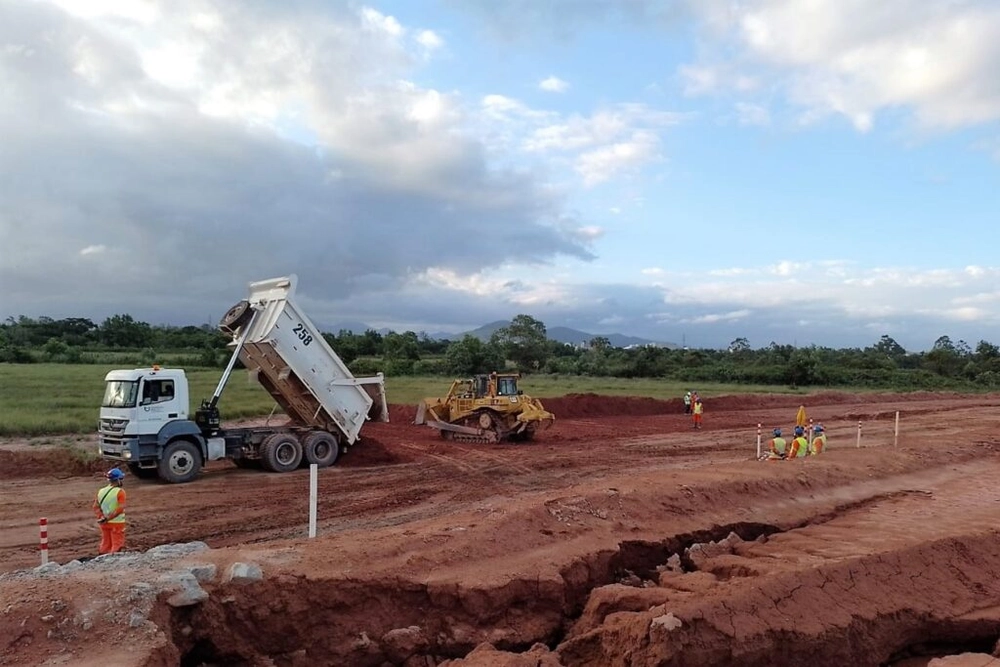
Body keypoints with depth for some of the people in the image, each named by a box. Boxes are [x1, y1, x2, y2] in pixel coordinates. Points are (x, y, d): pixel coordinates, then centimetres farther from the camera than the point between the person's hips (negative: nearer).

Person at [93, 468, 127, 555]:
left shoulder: (101, 491, 5)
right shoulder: (120, 492, -15)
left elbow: (96, 507, 1)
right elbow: (120, 508, -23)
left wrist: (102, 517, -8)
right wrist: (109, 518, -18)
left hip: (104, 524, 6)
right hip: (117, 522, -6)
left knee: (106, 543, 17)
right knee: (117, 544, 4)